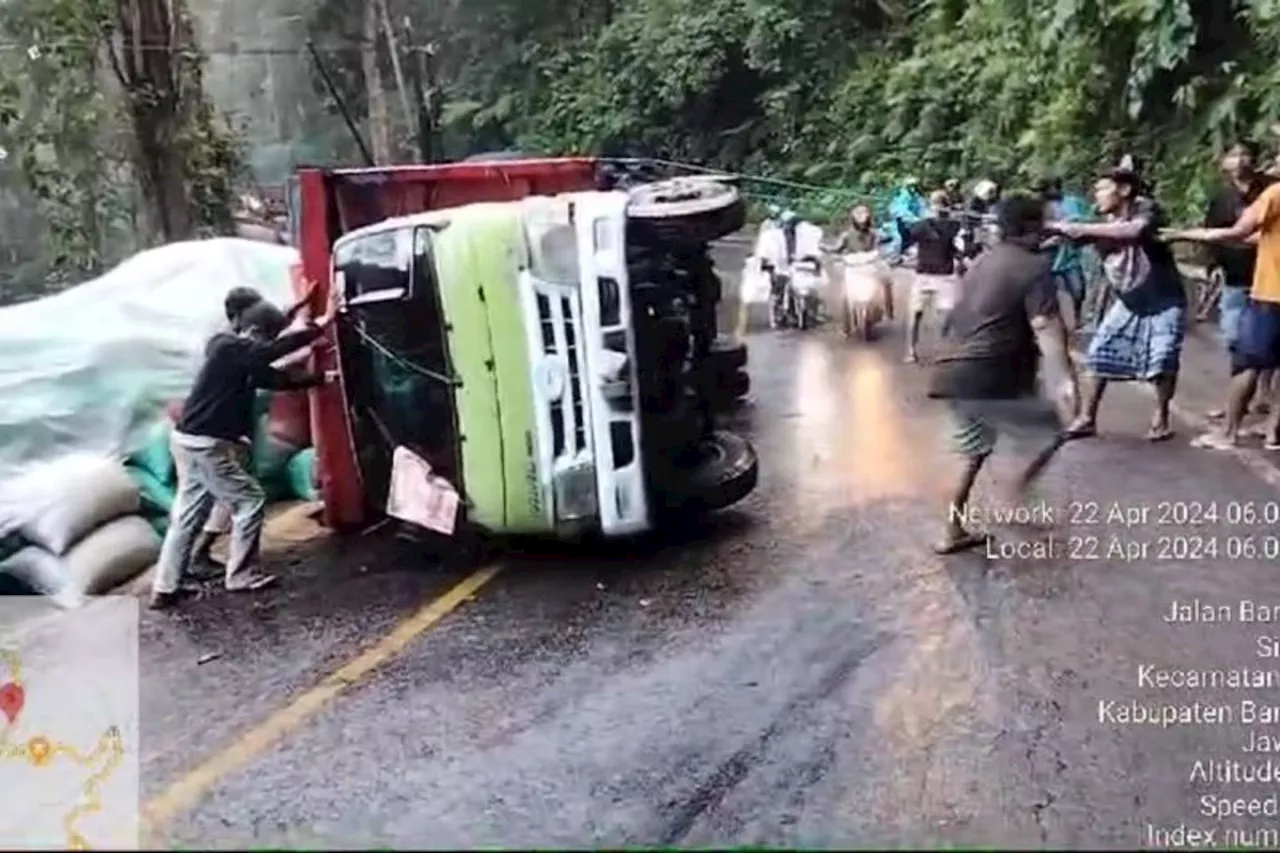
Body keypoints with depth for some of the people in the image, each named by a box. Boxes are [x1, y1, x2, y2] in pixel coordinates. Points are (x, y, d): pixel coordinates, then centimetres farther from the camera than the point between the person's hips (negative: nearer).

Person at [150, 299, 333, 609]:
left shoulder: (237, 356, 14)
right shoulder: (230, 348, -14)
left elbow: (278, 380, 18)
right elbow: (277, 349, -26)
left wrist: (319, 379, 15)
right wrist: (319, 327, -22)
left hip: (191, 440, 10)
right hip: (206, 443, -10)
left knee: (187, 515, 12)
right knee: (249, 500, 1)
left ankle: (164, 589, 15)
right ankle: (241, 577, 9)